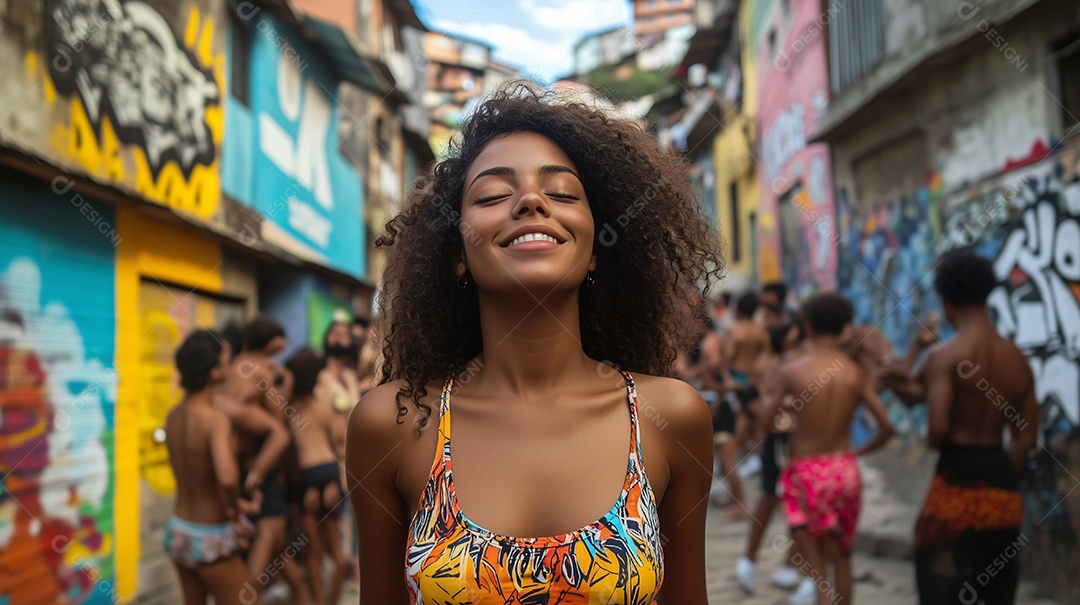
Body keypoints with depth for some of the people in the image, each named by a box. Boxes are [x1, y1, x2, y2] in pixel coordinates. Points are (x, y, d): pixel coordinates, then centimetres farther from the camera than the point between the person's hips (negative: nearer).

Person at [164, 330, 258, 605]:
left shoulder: (173, 415, -1)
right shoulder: (216, 419, -24)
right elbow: (227, 477, -40)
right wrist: (233, 511, -21)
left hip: (177, 531, 7)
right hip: (210, 539, -7)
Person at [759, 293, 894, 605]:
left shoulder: (791, 370, -9)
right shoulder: (856, 374, -2)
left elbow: (766, 423, -5)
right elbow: (887, 426, -5)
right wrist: (860, 451, 13)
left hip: (807, 471, -3)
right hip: (845, 469, 3)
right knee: (841, 554, 18)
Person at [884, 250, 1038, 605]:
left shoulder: (944, 355, -13)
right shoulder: (1018, 360, 7)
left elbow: (938, 429, -22)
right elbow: (1026, 438, 10)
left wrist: (931, 441, 0)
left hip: (958, 481, -6)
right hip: (1004, 486, 6)